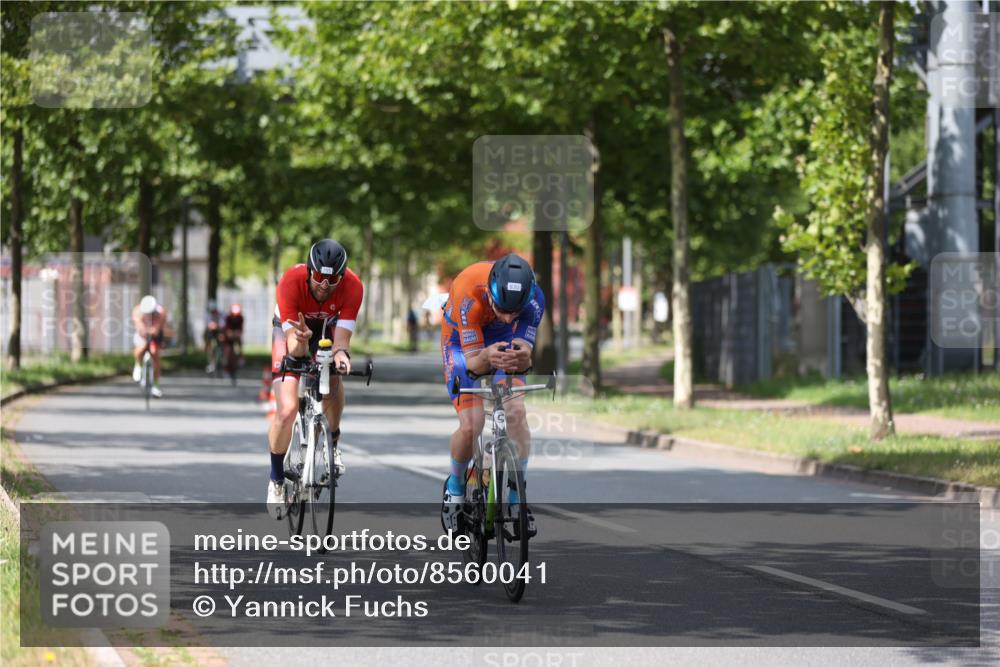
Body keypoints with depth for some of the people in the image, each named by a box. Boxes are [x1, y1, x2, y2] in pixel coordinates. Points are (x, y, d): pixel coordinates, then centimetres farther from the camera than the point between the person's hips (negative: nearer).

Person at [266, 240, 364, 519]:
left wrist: (341, 354, -56)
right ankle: (276, 480, 4)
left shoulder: (352, 286, -31)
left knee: (333, 378, -26)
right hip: (292, 329, -2)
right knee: (287, 410, -16)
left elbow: (341, 338, -33)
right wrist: (300, 341, -60)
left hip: (326, 329, 3)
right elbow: (293, 344, -37)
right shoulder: (291, 281, -36)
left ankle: (332, 443, 3)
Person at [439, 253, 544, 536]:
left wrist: (522, 360, -56)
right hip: (463, 341, -2)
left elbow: (524, 353, -31)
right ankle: (455, 488, 12)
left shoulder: (534, 298, -33)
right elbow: (472, 362, -35)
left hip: (504, 341, 2)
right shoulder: (467, 295, -40)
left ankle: (517, 499, -5)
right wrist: (486, 358, -59)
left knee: (517, 412, -19)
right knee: (471, 426, -17)